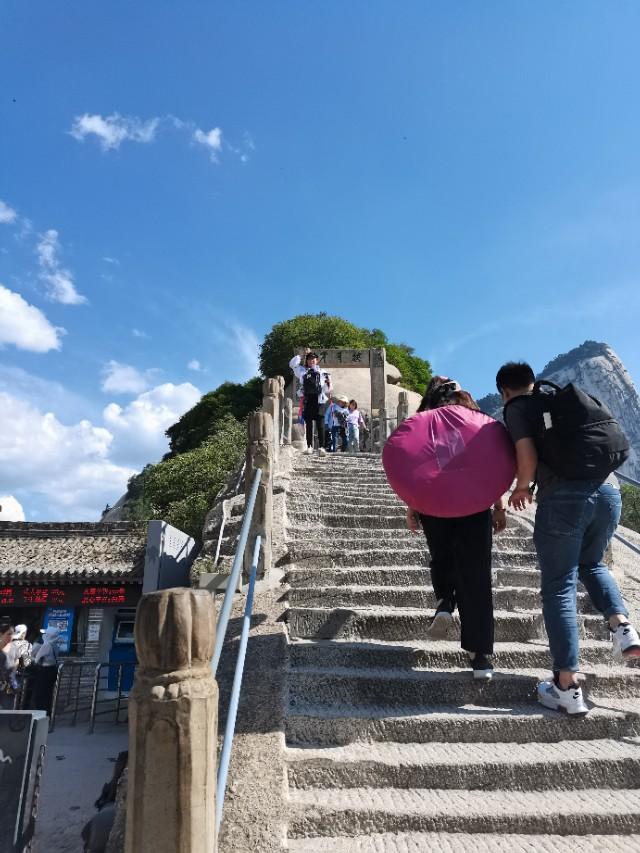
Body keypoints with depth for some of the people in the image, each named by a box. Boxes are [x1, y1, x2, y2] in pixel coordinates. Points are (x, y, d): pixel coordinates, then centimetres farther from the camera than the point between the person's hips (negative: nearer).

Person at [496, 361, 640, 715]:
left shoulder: (517, 407, 7)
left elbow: (528, 456, -7)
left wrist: (521, 488, 12)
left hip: (564, 496, -6)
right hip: (608, 488, 6)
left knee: (559, 587, 4)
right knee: (591, 563, 30)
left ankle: (568, 688, 5)